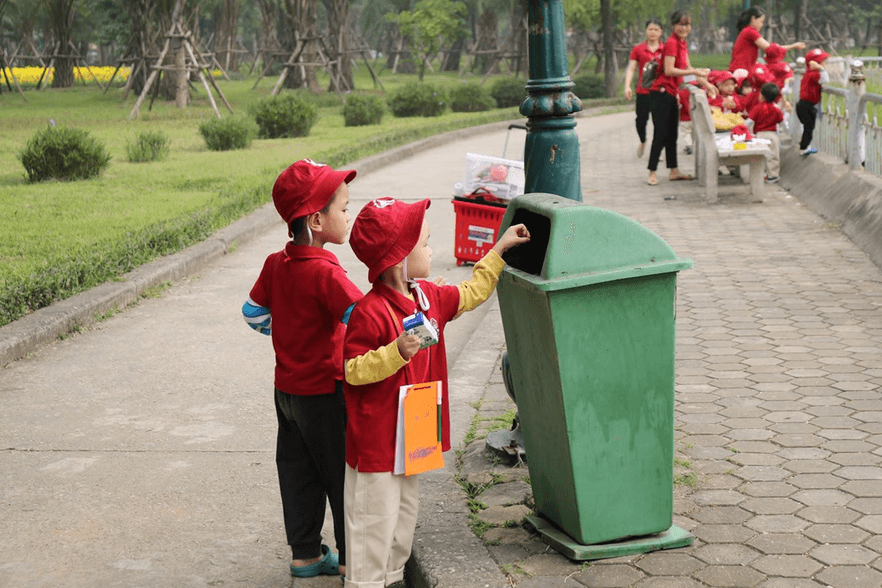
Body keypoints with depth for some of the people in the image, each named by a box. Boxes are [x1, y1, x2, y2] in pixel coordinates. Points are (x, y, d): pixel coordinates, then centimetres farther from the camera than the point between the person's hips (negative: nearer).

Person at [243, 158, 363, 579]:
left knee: (297, 473, 16)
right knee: (342, 475, 7)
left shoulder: (274, 264, 0)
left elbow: (253, 314, 11)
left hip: (287, 388, 7)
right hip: (324, 394, -7)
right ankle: (352, 558, 19)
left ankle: (305, 554, 28)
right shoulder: (325, 273, -24)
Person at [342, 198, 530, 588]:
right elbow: (353, 370, -21)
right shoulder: (370, 312, -23)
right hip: (376, 435, -9)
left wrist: (499, 250, 23)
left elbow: (471, 294, 21)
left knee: (405, 510, 21)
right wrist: (397, 352, -34)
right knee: (376, 516, 1)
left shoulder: (428, 296, 4)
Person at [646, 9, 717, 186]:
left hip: (671, 94, 9)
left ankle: (674, 171, 20)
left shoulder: (682, 43, 13)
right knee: (660, 134, -7)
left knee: (672, 135, 13)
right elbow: (669, 70, -23)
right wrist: (695, 72, -21)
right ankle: (652, 173, -1)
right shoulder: (671, 43, -15)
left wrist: (707, 85, 19)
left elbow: (687, 68, 22)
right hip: (661, 94, -9)